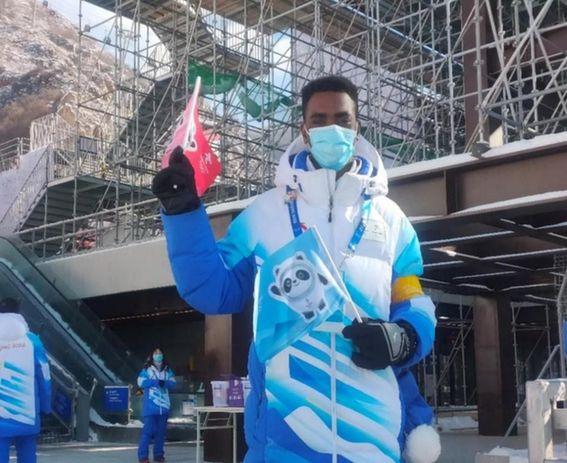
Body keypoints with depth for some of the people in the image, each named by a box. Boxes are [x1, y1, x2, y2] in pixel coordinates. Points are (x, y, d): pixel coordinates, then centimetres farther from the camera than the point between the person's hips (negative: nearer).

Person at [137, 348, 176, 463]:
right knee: (148, 430, -9)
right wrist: (156, 382, -16)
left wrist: (165, 383, -16)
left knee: (161, 431, 8)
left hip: (164, 405, 4)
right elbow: (141, 382, -9)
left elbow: (173, 383, 5)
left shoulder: (167, 370, 12)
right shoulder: (147, 369, 2)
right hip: (150, 406, -4)